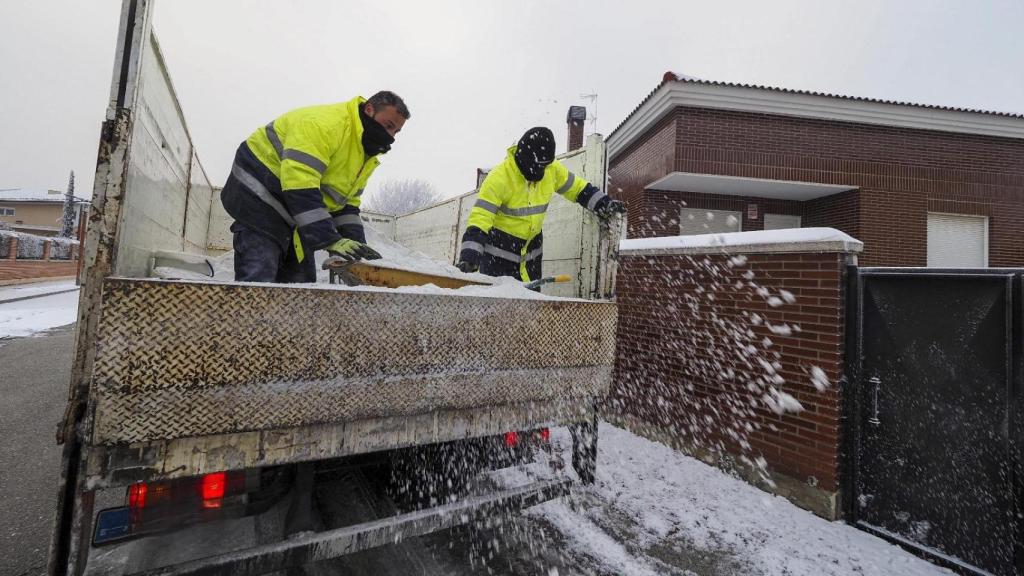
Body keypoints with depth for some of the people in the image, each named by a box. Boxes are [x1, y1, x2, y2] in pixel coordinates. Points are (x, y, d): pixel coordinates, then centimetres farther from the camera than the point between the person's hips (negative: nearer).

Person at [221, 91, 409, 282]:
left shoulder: (366, 156, 8)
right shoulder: (324, 123, -22)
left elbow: (346, 203, 8)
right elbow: (300, 187, -31)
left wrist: (357, 246, -6)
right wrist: (330, 239, -33)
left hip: (295, 213, 9)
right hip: (258, 195, -9)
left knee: (301, 281, 2)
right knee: (257, 280, -17)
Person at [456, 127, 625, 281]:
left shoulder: (552, 169, -7)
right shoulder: (499, 178, -24)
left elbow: (577, 188, 11)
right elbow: (479, 219, -27)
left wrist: (603, 204, 5)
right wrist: (469, 257, -36)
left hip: (532, 247, 5)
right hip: (498, 250, -5)